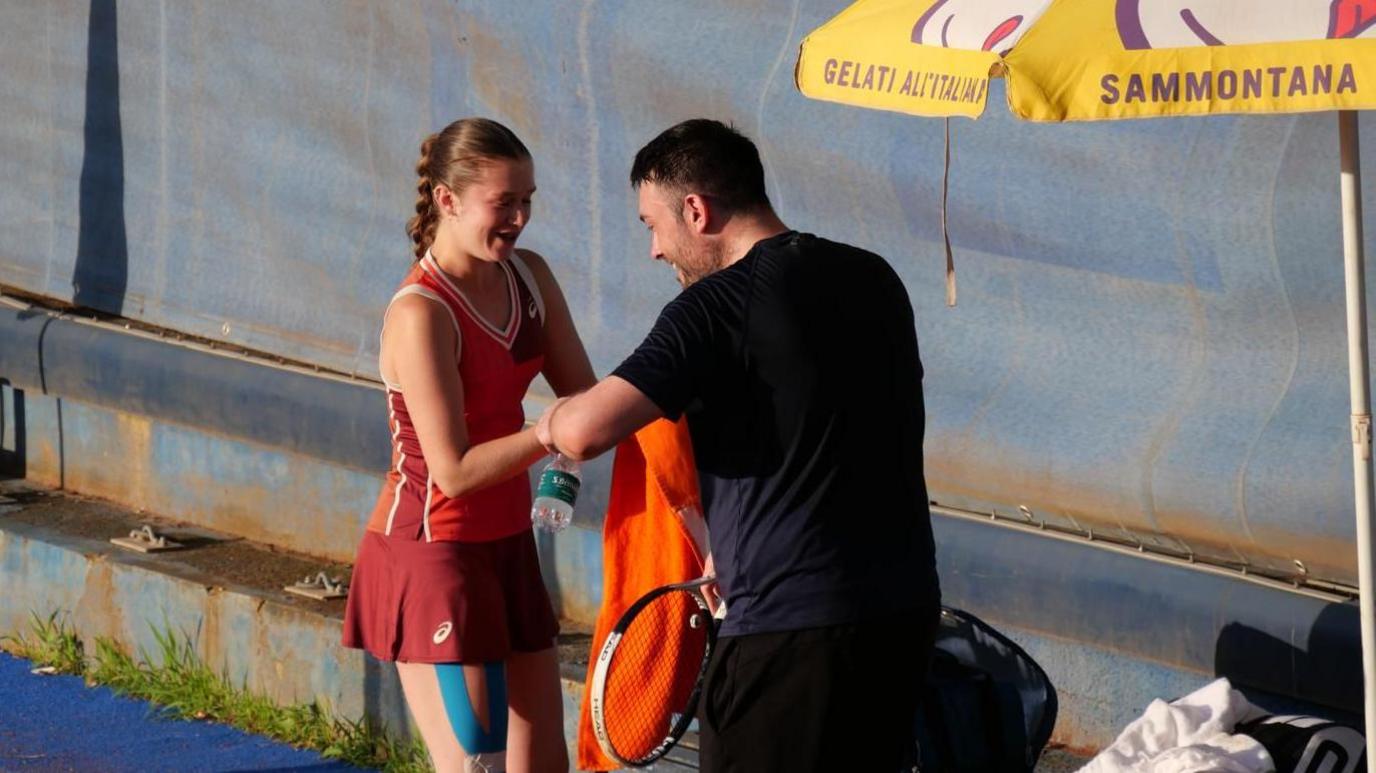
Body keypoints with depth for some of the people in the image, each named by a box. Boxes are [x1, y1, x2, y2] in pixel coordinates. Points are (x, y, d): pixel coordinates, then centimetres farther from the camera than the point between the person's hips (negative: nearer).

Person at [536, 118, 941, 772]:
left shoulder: (719, 306, -13)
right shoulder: (874, 280, 11)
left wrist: (552, 421, 2)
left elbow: (586, 431, -23)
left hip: (792, 627, -8)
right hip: (903, 608, 8)